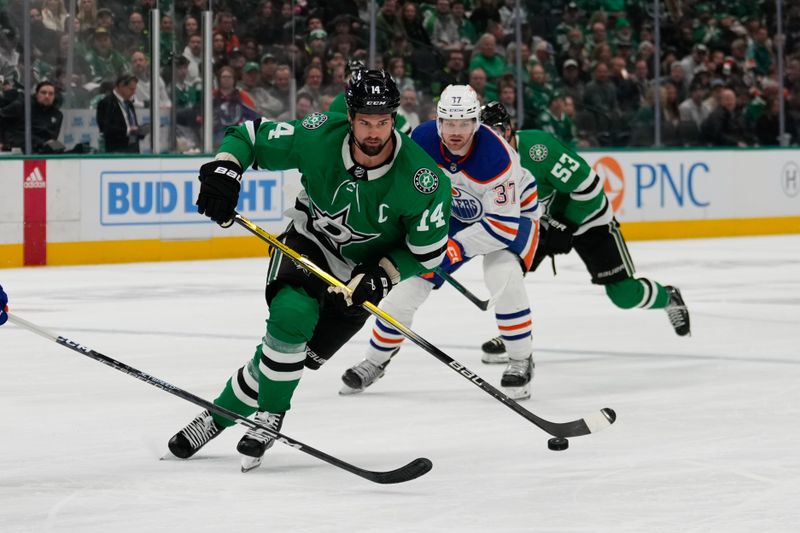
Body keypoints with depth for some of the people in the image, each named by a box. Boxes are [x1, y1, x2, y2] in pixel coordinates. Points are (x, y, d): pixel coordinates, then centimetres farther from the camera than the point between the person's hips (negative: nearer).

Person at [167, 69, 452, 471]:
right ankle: (269, 417, -11)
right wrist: (223, 170, -25)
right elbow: (250, 135, -8)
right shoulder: (319, 137, -23)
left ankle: (221, 415, 14)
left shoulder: (424, 180, -26)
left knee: (295, 355, -7)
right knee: (292, 314, -29)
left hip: (361, 274, 0)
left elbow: (427, 250, -11)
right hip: (308, 243, 0)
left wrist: (383, 277, -24)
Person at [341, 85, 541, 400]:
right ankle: (375, 362, 19)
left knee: (503, 277, -32)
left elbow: (504, 224, -34)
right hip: (454, 214, 5)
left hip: (513, 212, -5)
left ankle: (521, 362, -13)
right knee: (411, 282, -1)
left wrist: (455, 250, -36)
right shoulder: (422, 139, -23)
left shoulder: (496, 157, -37)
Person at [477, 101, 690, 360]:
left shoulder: (537, 148, -35)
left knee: (623, 293, -6)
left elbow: (587, 185, -32)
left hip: (587, 217, -6)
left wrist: (563, 228, -24)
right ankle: (509, 337, 2)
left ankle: (669, 298, 26)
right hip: (540, 220, 7)